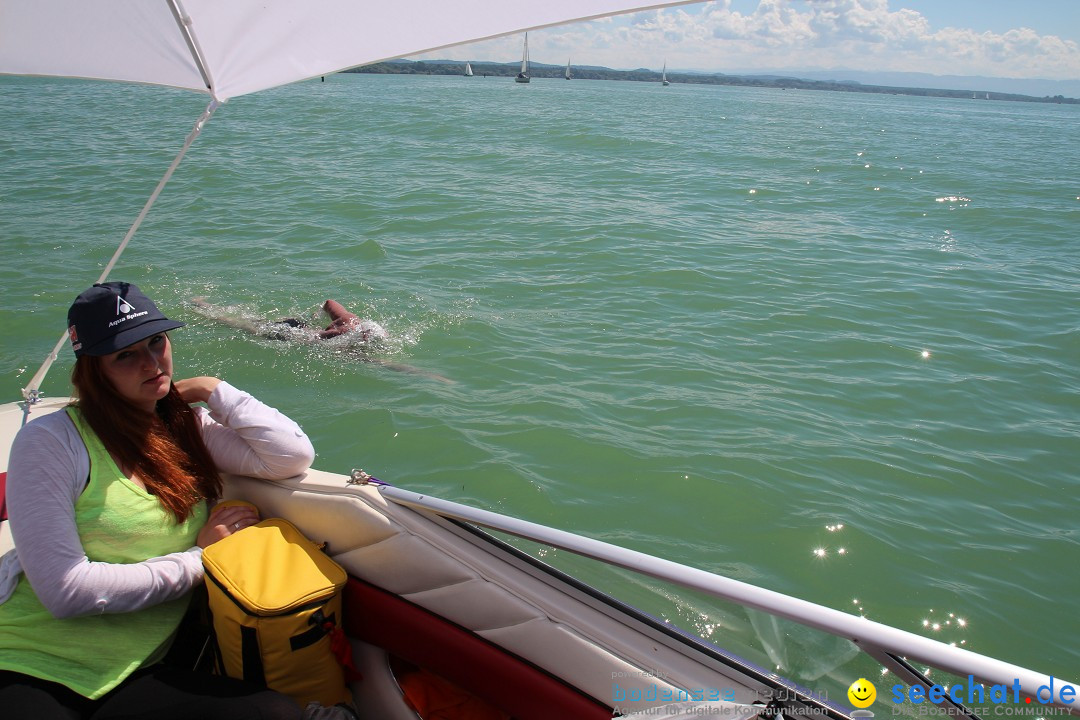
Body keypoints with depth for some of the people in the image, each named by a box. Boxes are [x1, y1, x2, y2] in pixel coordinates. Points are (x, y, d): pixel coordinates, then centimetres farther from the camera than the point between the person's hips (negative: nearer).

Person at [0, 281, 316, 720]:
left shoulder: (189, 427, 8)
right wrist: (200, 560, -8)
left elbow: (294, 456, -6)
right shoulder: (51, 441, -7)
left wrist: (213, 389, 1)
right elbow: (65, 590, -15)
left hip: (134, 676, 6)